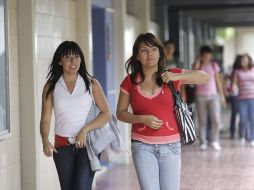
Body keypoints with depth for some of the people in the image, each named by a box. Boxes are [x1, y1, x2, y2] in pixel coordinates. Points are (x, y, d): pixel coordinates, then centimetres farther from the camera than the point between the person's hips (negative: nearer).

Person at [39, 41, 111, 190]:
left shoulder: (91, 84, 1)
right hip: (62, 146, 2)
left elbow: (107, 114, -2)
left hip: (87, 144, -2)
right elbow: (45, 119, -1)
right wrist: (45, 141, -19)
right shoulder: (51, 87, 4)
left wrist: (85, 130, -15)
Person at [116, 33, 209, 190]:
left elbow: (205, 77, -3)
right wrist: (143, 119, -12)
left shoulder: (171, 75, 2)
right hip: (142, 146, -1)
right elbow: (121, 112, 5)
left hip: (170, 146, 1)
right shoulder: (130, 82, 2)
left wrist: (177, 77, -17)